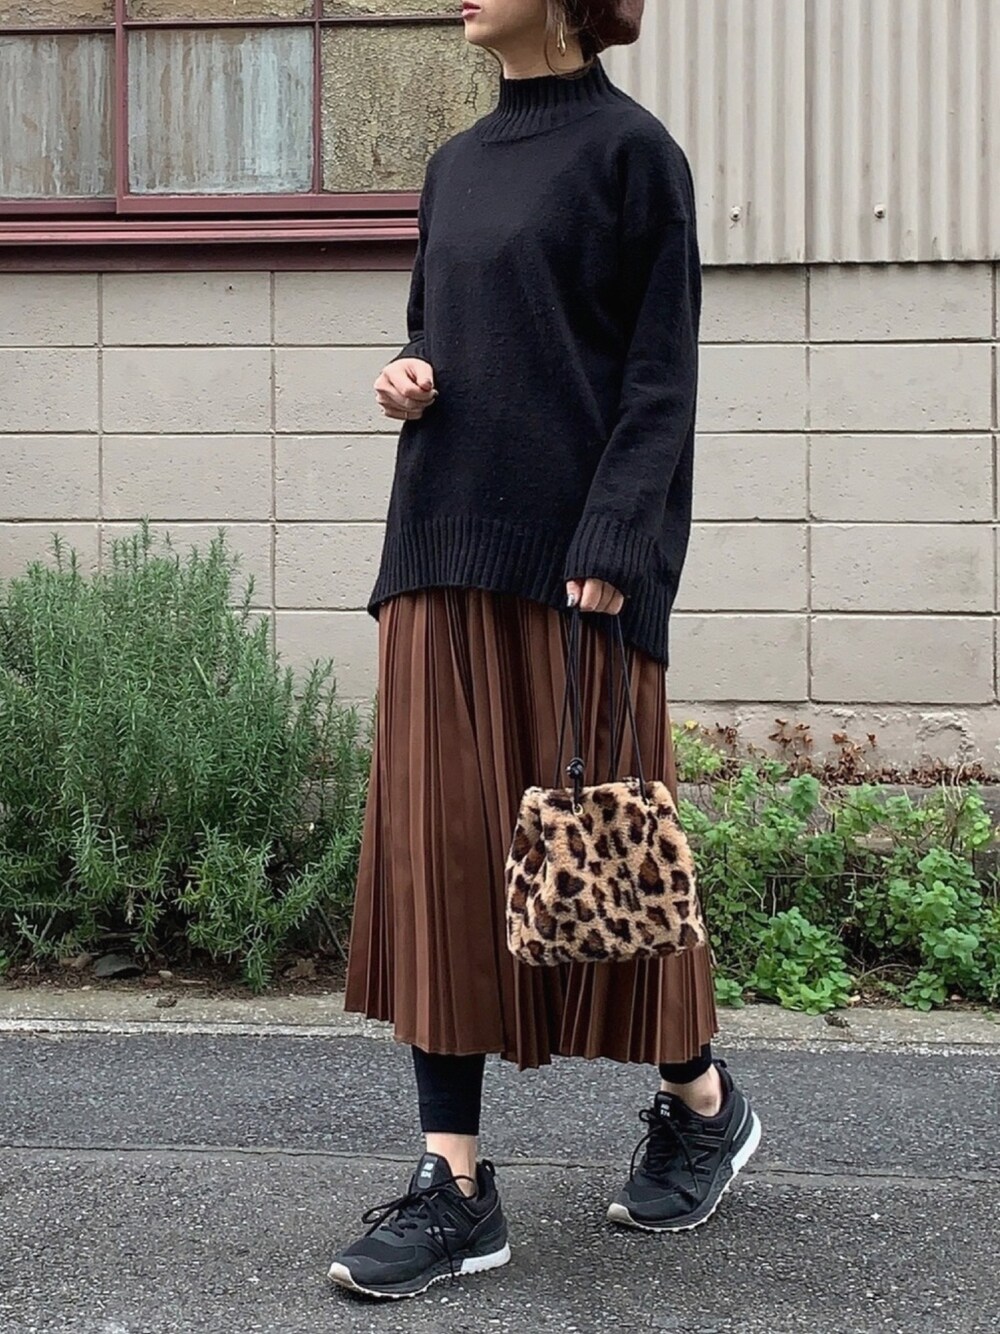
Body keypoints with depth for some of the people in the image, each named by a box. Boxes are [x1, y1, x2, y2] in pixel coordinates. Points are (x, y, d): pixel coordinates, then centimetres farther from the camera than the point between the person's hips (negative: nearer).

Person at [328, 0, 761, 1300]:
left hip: (573, 556, -6)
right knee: (440, 849, 1)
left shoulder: (628, 148, -1)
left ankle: (704, 1098, 27)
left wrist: (611, 548, -17)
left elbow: (661, 374, -7)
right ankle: (456, 1184, 7)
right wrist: (409, 377, 2)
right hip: (447, 546, 7)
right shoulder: (456, 165, 19)